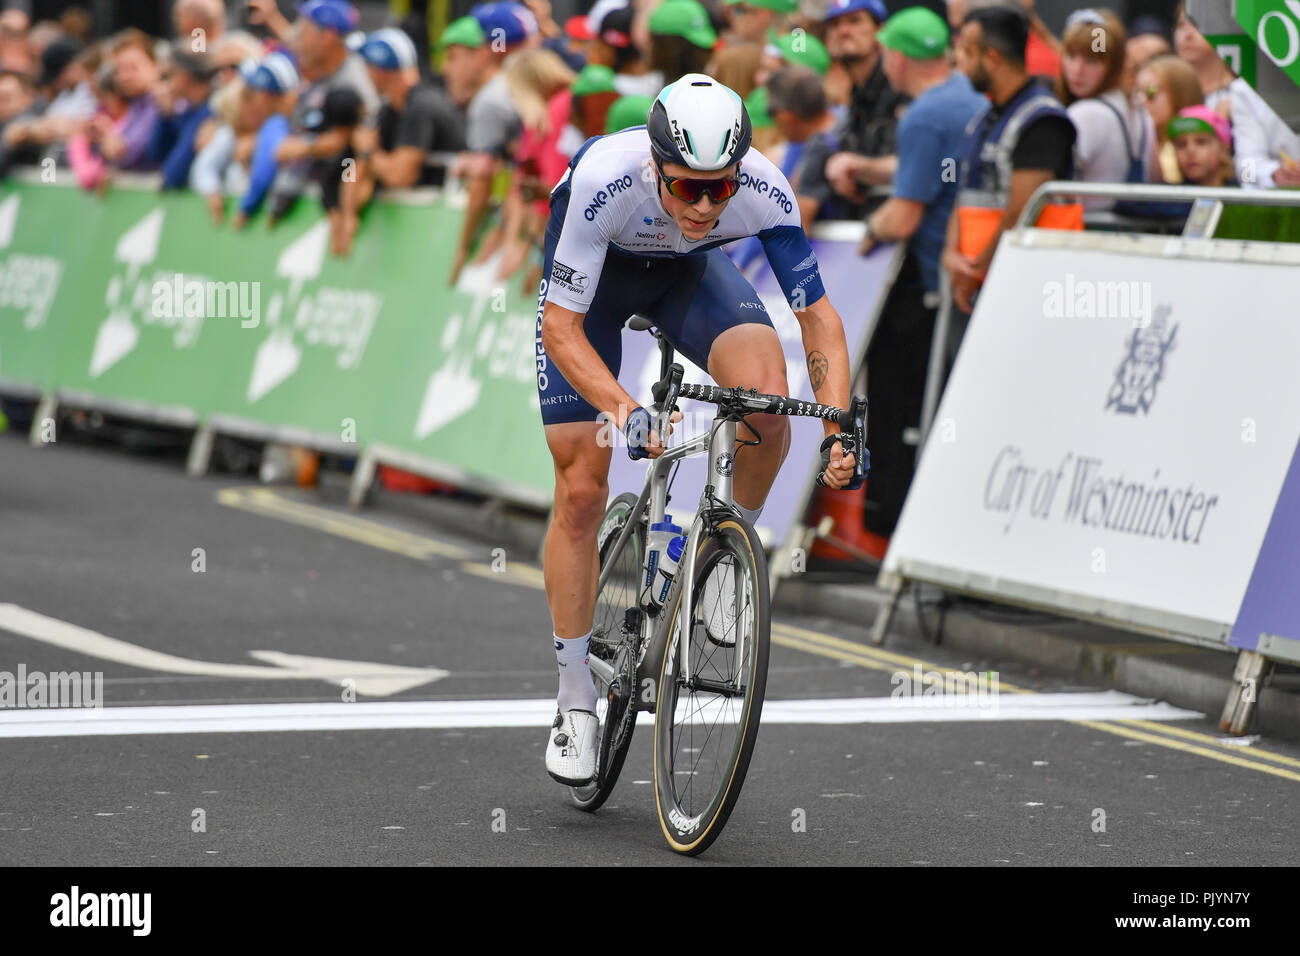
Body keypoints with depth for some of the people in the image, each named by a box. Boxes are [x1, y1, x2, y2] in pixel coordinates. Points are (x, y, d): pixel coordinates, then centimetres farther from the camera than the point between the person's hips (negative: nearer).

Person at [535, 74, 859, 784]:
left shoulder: (765, 193, -32)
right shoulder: (603, 179, -39)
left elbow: (817, 313, -21)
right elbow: (561, 329, -35)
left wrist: (840, 429, -33)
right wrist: (627, 413, -49)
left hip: (688, 272, 2)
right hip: (590, 274, -2)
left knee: (767, 395, -29)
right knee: (581, 491, -6)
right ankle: (575, 702, 8)